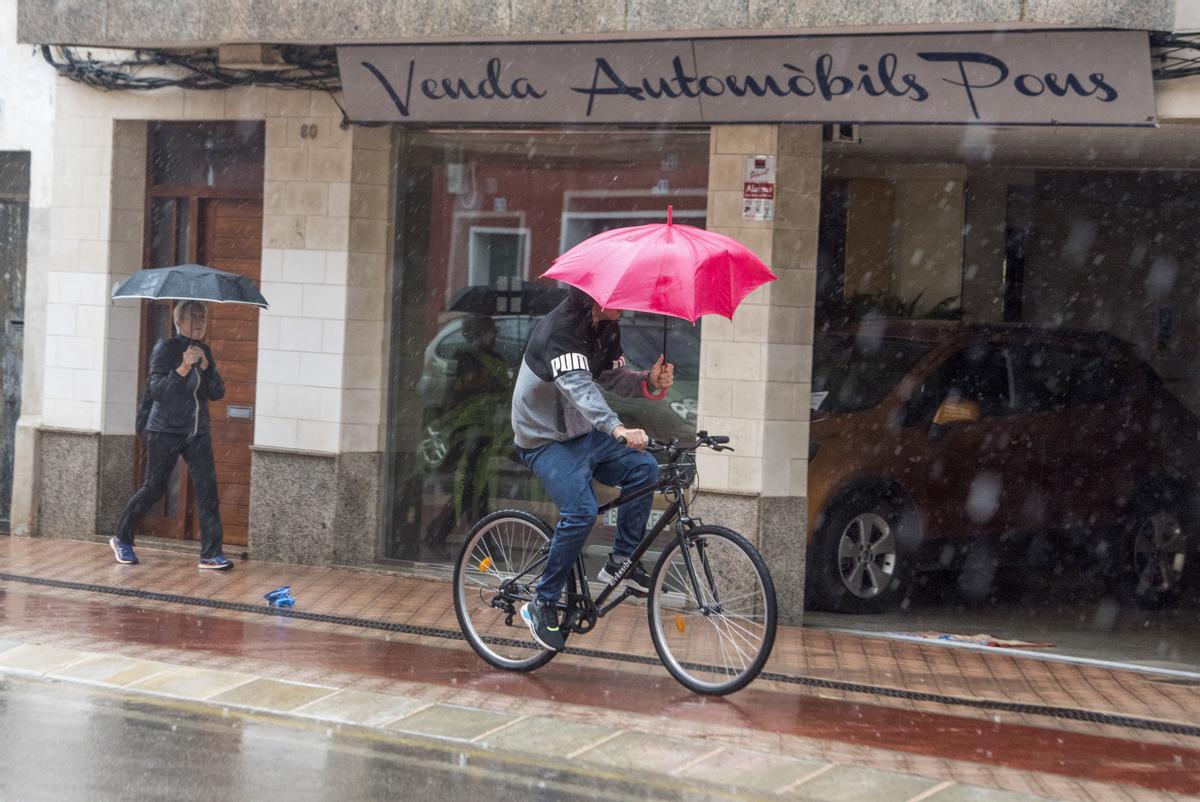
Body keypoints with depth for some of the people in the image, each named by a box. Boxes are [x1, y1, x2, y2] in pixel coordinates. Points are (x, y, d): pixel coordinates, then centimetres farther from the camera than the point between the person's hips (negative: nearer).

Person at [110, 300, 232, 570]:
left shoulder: (204, 352, 11)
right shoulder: (165, 349, -6)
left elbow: (218, 393, 4)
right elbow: (156, 390, -15)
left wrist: (206, 366, -11)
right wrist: (183, 368, -25)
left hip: (197, 431, 5)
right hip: (166, 431, -5)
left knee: (207, 487, -7)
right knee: (153, 487, 2)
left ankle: (211, 553, -7)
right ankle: (122, 540, 21)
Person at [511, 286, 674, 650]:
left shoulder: (607, 328, 2)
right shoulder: (560, 329, -26)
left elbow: (611, 375, 5)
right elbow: (577, 385, -41)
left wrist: (648, 381, -18)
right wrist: (617, 428, -55)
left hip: (583, 433, 8)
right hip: (545, 440, -8)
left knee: (644, 467, -10)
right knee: (581, 511, -24)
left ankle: (622, 559, 3)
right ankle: (542, 606, -11)